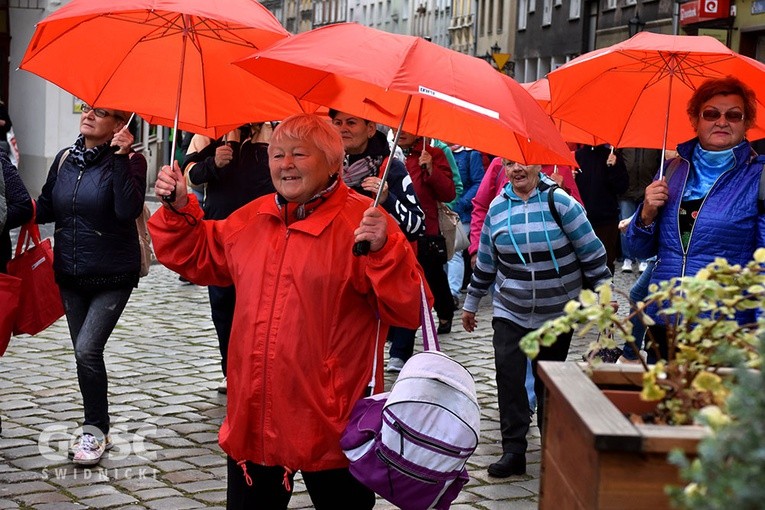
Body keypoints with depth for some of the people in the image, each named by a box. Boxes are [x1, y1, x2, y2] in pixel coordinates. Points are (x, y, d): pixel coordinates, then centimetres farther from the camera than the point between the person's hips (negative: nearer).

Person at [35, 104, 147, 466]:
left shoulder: (128, 162, -9)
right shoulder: (64, 160, 6)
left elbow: (129, 210, -24)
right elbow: (44, 209, 10)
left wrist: (121, 158, -27)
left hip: (112, 277, -6)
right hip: (70, 275, 6)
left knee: (87, 350, -15)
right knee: (85, 354, 12)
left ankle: (95, 430, 2)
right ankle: (96, 432, 26)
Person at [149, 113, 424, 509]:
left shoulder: (364, 222, -11)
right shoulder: (251, 218, 10)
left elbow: (408, 309, -16)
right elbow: (197, 257, 25)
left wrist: (383, 250, -32)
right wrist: (179, 209, 10)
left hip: (330, 422, -6)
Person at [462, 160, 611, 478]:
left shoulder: (560, 202, -11)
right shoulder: (497, 207, 1)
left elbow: (592, 253, -7)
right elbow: (485, 262, 12)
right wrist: (471, 304, 17)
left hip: (558, 312, -2)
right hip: (510, 311, 2)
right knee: (508, 375, -11)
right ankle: (513, 451, -7)